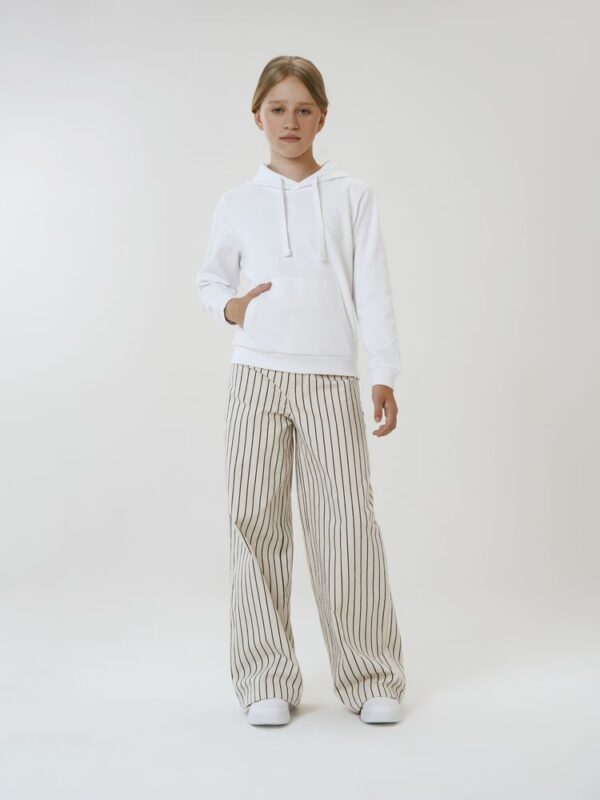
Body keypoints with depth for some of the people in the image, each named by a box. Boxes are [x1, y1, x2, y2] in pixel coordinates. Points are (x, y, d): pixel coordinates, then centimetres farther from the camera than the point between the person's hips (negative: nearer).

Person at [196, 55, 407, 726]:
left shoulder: (353, 196, 9)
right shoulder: (237, 203, 11)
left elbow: (373, 292, 7)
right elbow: (210, 278, 22)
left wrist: (385, 376, 0)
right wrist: (228, 307, -1)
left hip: (331, 381, -1)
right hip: (256, 377, 1)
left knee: (348, 520, -5)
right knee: (255, 520, 0)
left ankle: (371, 678, 8)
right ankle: (267, 679, 11)